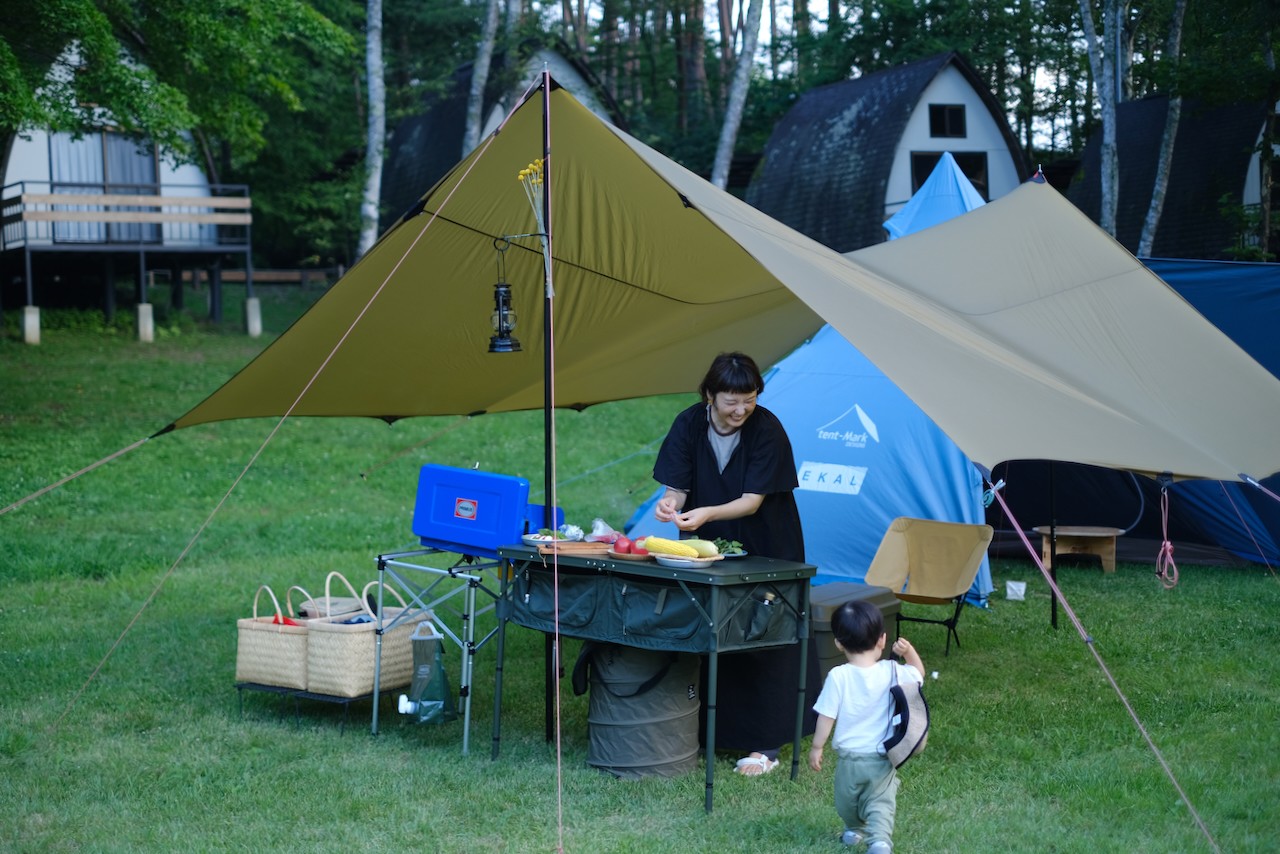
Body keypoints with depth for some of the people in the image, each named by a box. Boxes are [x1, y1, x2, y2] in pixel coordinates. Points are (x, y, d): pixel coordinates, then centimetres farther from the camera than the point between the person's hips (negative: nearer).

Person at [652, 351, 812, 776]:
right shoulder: (689, 425, -10)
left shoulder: (767, 430, -21)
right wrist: (670, 504, -35)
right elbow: (676, 486, -11)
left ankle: (765, 747, 2)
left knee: (761, 643, -4)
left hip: (764, 553, -3)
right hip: (707, 550, 4)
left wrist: (706, 513, -39)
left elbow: (752, 501, -23)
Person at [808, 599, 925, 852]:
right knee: (881, 803, 4)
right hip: (882, 758, 0)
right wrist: (909, 650, -4)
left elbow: (827, 717, -13)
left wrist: (817, 747, -1)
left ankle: (854, 830, 46)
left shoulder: (838, 677, -17)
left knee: (847, 800, 24)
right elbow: (919, 673, 11)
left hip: (849, 758, 0)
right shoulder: (892, 673, -10)